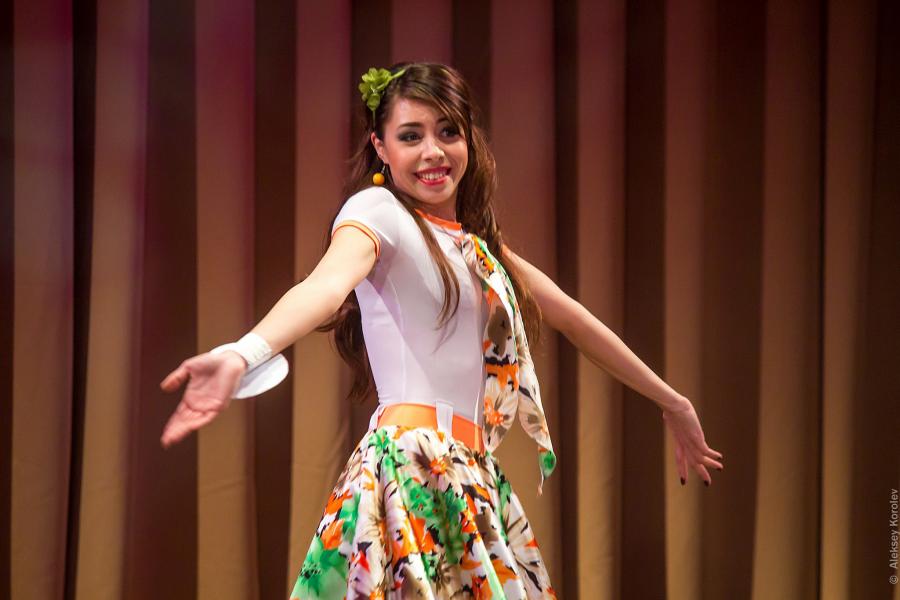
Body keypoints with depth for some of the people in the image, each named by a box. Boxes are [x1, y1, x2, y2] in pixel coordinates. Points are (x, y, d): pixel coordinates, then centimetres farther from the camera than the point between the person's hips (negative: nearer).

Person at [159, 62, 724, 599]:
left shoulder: (477, 245, 19)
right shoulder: (377, 209, -3)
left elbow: (572, 317, 27)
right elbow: (325, 285, -24)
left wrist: (672, 402, 33)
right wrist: (243, 354, -44)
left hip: (476, 482, 7)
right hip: (410, 469, -7)